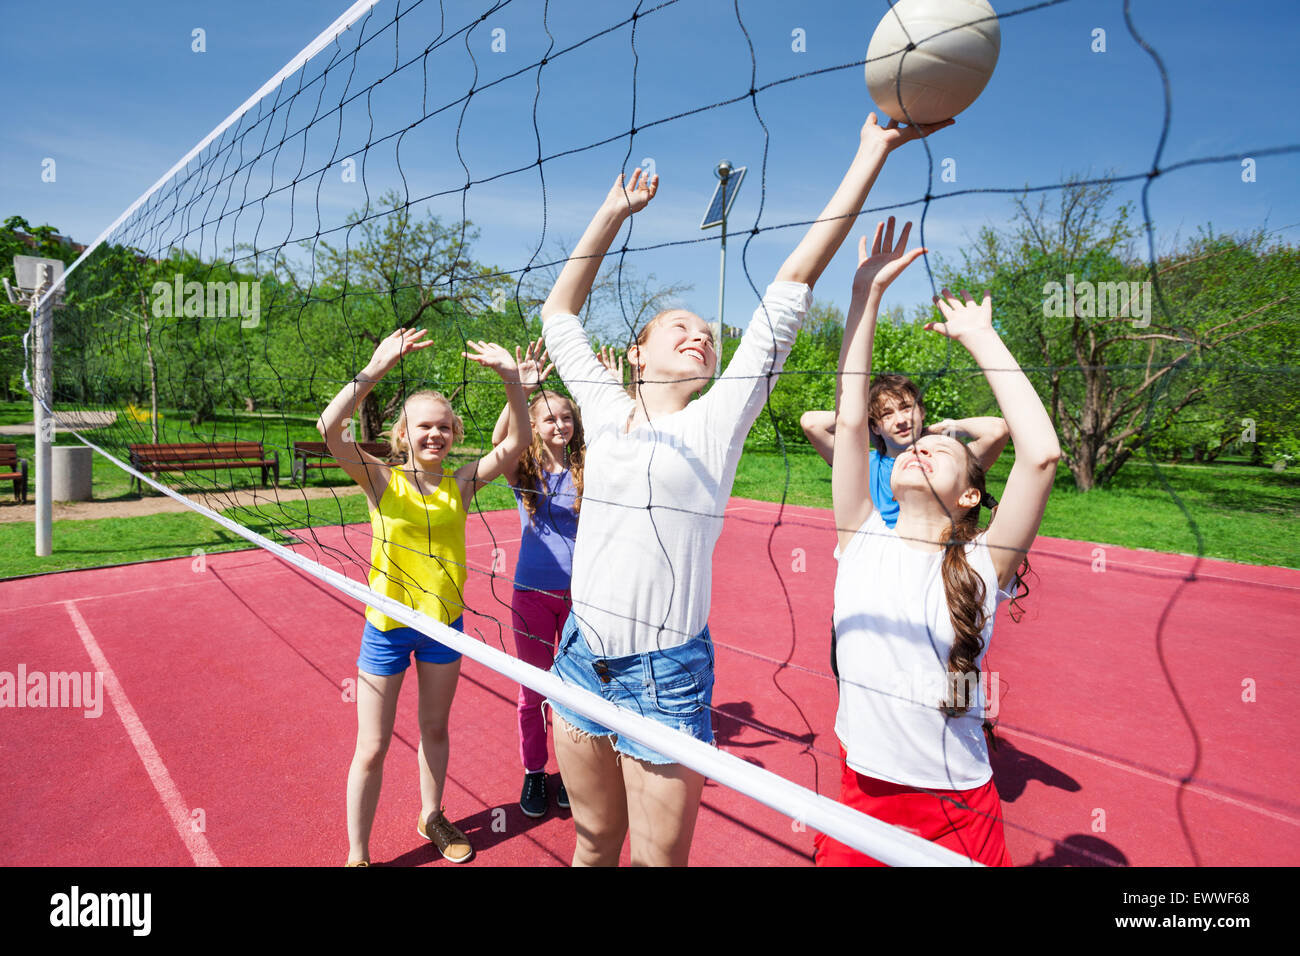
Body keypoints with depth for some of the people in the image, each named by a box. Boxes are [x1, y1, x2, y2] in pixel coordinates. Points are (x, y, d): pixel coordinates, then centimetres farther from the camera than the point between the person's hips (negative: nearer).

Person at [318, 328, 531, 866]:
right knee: (372, 750, 9)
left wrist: (511, 376, -25)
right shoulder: (382, 480, -11)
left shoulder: (460, 483, -4)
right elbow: (329, 429, -27)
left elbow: (518, 442, -12)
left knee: (435, 729, 22)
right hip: (388, 626, -3)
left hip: (444, 623, 3)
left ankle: (431, 817, 46)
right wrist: (377, 368, -36)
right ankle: (356, 855, 30)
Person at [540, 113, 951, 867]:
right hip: (583, 658, 3)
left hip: (665, 675, -3)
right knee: (594, 843, 21)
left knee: (657, 858, 13)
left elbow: (791, 288, -8)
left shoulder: (717, 421, -3)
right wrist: (613, 212, 14)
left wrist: (873, 154, -8)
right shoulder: (605, 410, 5)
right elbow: (559, 315, 16)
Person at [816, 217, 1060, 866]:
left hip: (955, 815, -2)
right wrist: (866, 292, -10)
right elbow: (850, 419, -10)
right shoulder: (862, 544, -3)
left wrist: (980, 338, -15)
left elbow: (1042, 452, -22)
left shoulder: (979, 568, -9)